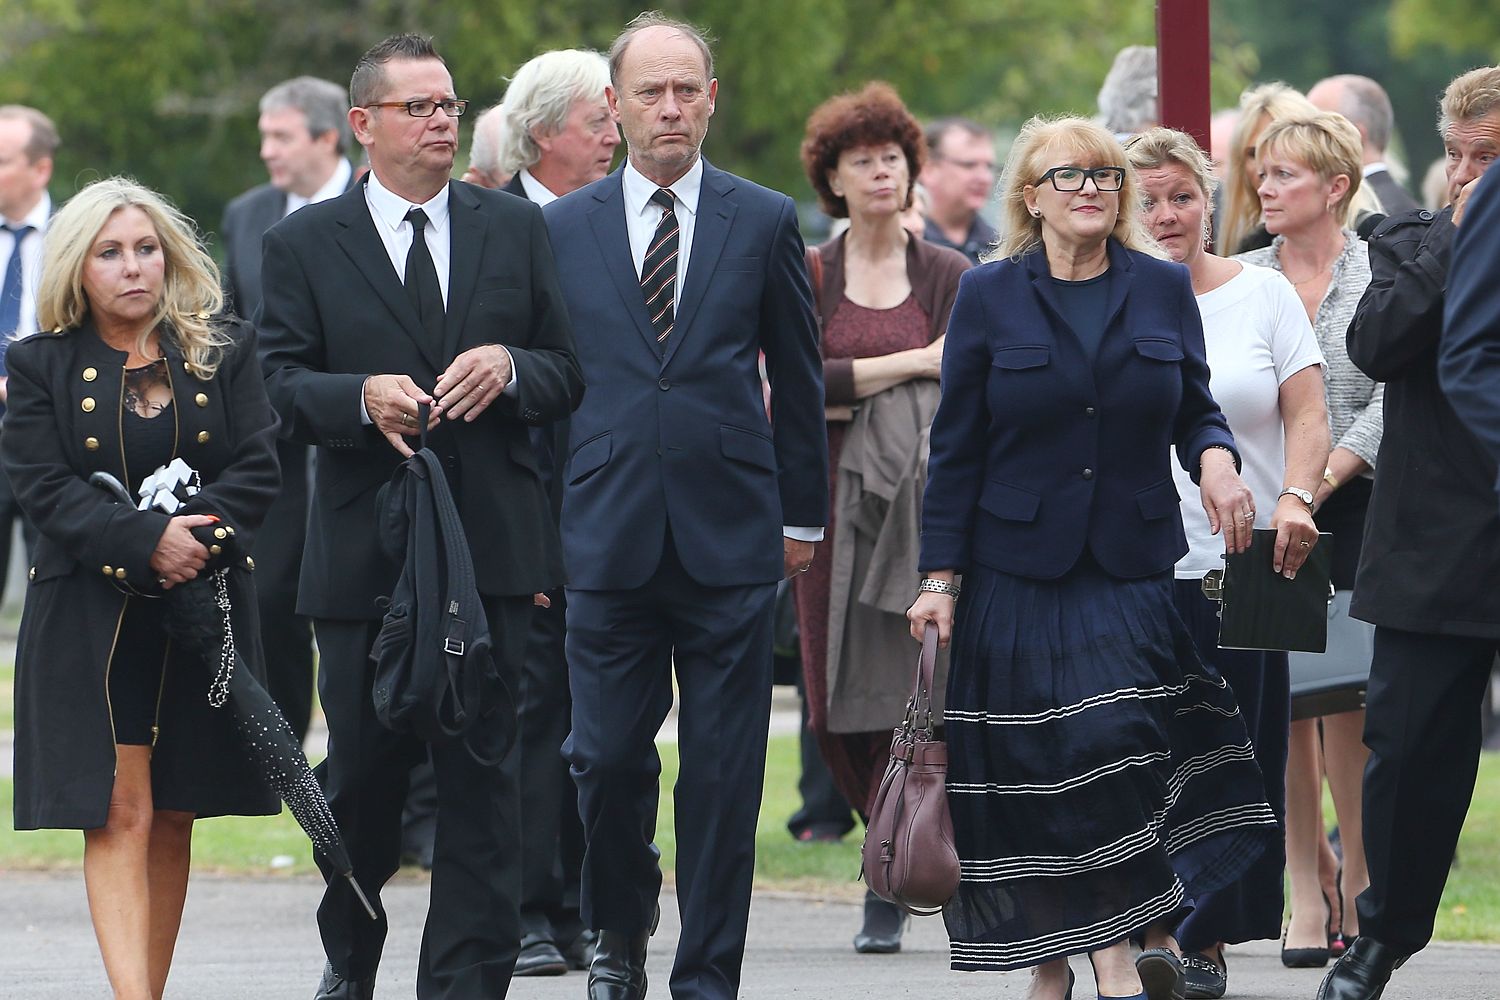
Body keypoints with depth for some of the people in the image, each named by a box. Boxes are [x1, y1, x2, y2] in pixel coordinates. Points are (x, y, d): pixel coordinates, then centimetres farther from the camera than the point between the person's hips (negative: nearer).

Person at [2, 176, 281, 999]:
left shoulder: (224, 353, 6)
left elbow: (258, 473, 0)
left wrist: (192, 536, -18)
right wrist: (147, 540, -22)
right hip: (90, 615, -2)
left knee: (172, 820, 7)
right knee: (118, 813, -12)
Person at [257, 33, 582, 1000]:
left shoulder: (517, 229, 10)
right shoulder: (304, 243, 5)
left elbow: (569, 374, 10)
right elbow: (283, 385, -2)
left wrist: (509, 367, -11)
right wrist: (363, 397, -20)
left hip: (491, 547, 1)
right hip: (363, 549, -1)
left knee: (483, 777, -3)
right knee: (362, 773, 8)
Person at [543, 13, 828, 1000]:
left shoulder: (765, 222, 5)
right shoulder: (562, 228, 6)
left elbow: (800, 382, 10)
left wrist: (801, 512, 10)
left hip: (731, 541, 0)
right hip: (607, 538, 0)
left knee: (724, 771, 0)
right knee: (607, 758, 1)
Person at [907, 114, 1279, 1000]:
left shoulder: (1163, 290, 7)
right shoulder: (989, 297, 3)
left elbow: (1194, 411, 14)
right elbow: (957, 450, 3)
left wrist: (1215, 456, -10)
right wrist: (940, 577, -3)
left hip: (1134, 564, 1)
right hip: (1021, 574, -1)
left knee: (1116, 739, -13)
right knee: (1031, 769, -3)